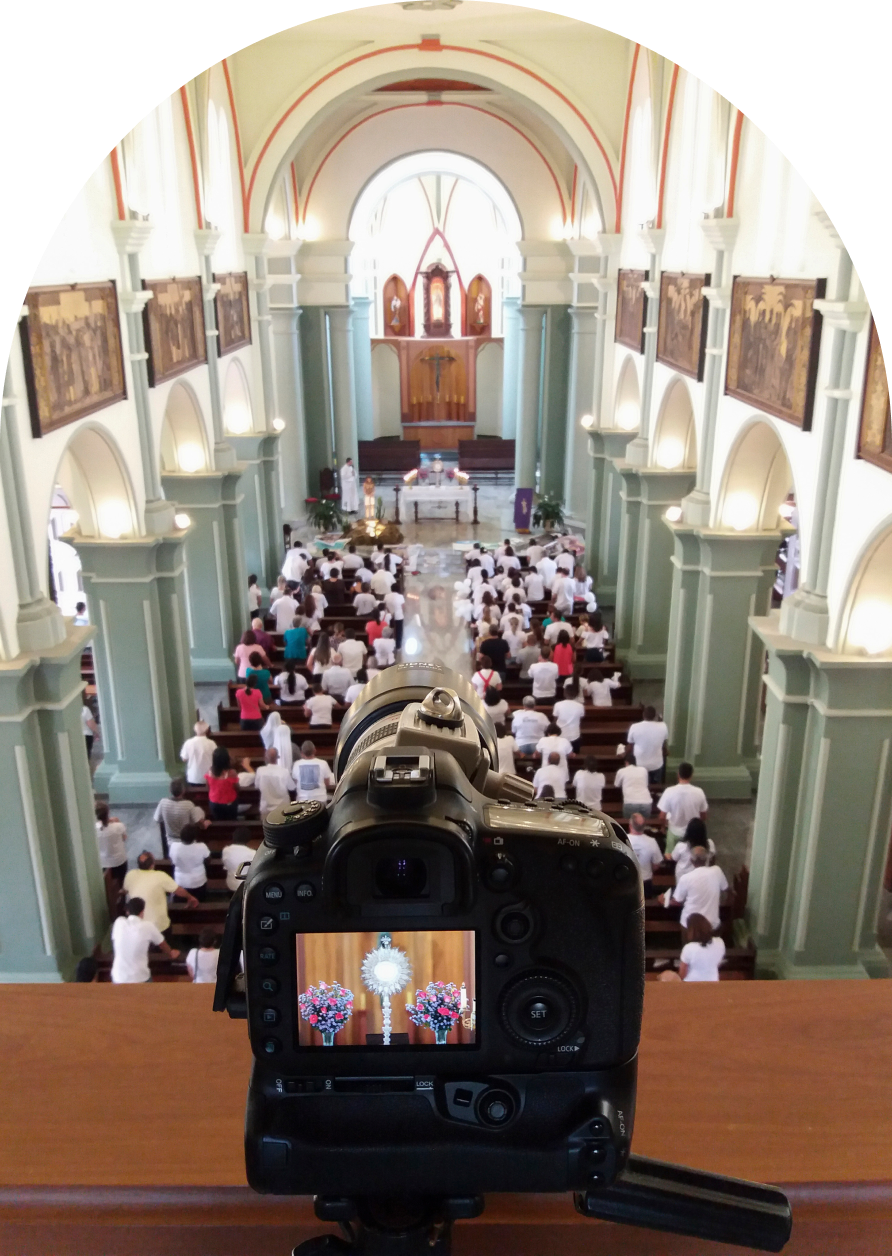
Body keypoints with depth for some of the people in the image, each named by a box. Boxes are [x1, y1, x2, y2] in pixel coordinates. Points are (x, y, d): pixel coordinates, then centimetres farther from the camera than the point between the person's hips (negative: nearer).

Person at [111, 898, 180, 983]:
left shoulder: (119, 922, -4)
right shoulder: (148, 926, -9)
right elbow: (163, 945, 8)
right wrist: (171, 955, 29)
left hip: (118, 978, 3)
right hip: (140, 979, -2)